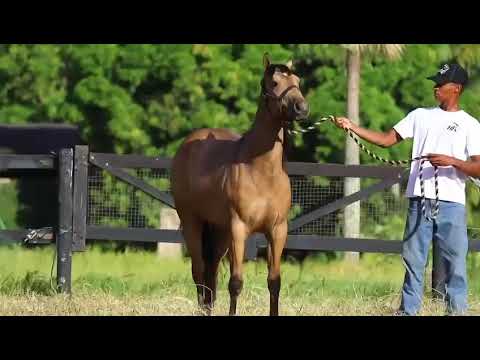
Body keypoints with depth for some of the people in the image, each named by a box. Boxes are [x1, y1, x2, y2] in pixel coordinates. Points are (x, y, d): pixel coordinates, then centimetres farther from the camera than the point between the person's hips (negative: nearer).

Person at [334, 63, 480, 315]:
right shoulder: (421, 116, 13)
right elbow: (387, 140, 10)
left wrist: (452, 161, -20)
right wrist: (352, 127, 0)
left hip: (451, 202, -3)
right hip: (419, 200, 3)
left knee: (455, 260, -2)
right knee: (413, 257, 6)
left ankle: (457, 310, 3)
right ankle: (407, 310, 11)